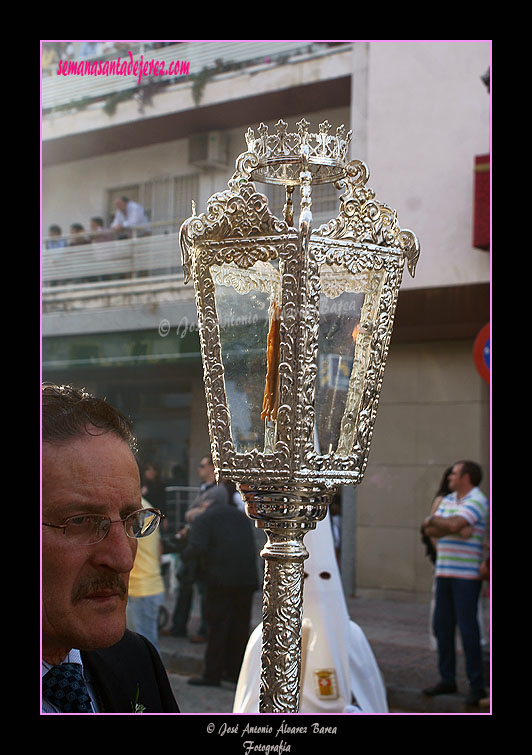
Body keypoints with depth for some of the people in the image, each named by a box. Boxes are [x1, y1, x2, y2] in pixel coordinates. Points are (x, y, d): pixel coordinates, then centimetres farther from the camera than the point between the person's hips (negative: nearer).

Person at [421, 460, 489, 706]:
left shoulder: (477, 501, -9)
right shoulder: (448, 500, 15)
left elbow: (455, 524, -24)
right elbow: (429, 530, 5)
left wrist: (435, 520, -4)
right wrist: (453, 528, -12)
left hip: (467, 575, -8)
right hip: (444, 572, 8)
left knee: (468, 628, -7)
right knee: (442, 626, 9)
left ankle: (476, 685, -1)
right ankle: (447, 679, 19)